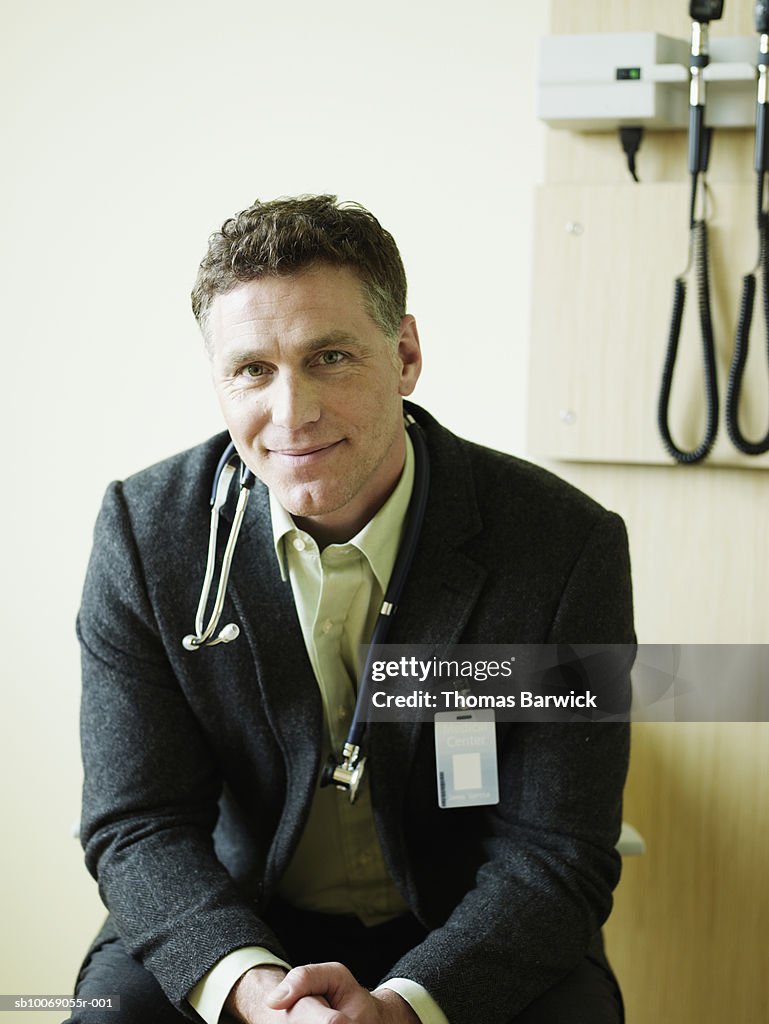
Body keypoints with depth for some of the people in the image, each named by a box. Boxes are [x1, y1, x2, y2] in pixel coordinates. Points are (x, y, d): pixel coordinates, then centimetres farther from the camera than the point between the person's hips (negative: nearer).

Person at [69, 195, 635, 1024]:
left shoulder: (567, 548, -16)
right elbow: (138, 824, -10)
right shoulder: (144, 532, -10)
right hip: (232, 923, 1)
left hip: (463, 946, 0)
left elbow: (550, 855, -15)